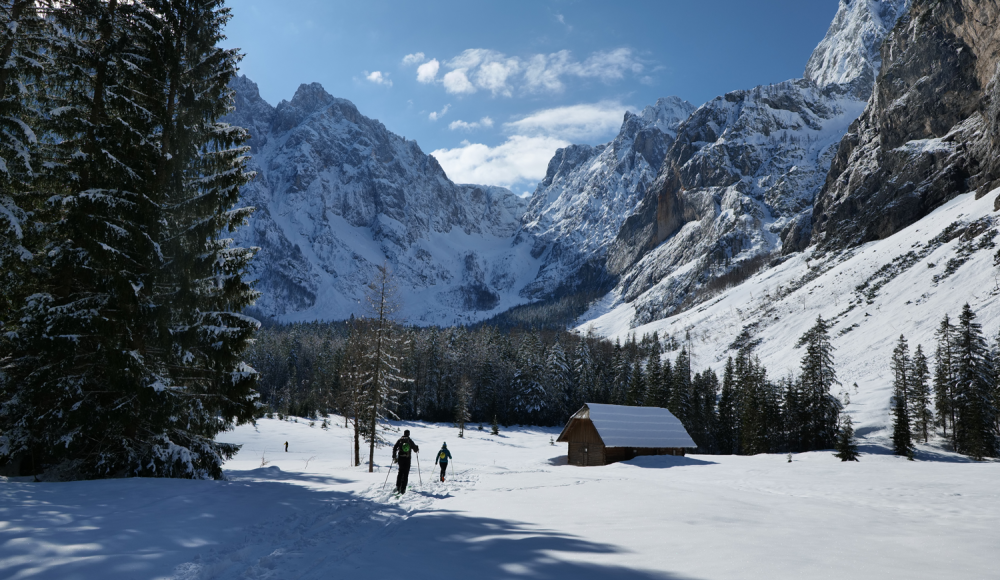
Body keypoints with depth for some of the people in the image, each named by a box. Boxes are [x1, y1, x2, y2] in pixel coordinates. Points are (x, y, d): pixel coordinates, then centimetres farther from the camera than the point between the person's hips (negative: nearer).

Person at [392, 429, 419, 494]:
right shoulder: (410, 440, -1)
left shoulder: (400, 440, 3)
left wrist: (394, 457, 7)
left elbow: (394, 448, -1)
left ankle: (398, 486, 10)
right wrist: (417, 448, 30)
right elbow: (415, 449, 6)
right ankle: (403, 489, -4)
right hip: (407, 459, -2)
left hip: (400, 458, 2)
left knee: (400, 472, 19)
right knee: (406, 474, 3)